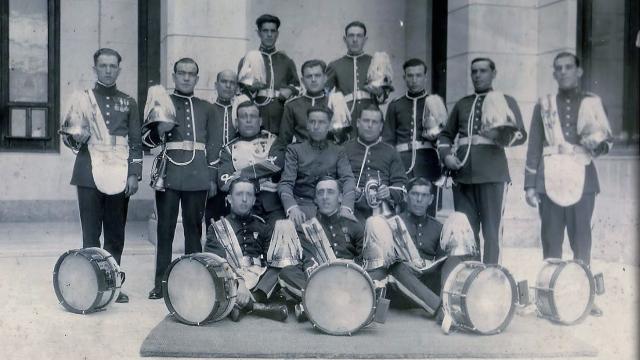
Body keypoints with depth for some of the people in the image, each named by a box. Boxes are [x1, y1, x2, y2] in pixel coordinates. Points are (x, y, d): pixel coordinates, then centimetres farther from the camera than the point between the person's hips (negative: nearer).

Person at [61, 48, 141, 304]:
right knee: (91, 234, 0)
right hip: (90, 175, -1)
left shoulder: (128, 103, 11)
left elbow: (136, 142, 8)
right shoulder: (82, 98, 8)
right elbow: (68, 137, 10)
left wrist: (134, 174, -3)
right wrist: (76, 137, -13)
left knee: (116, 234, 5)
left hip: (119, 176, 1)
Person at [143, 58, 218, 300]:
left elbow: (213, 145, 14)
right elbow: (147, 141, 6)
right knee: (165, 230, 1)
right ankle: (160, 283, 7)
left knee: (194, 229, 7)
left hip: (198, 179, 2)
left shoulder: (206, 108, 14)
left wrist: (213, 178, 8)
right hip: (168, 177, -2)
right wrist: (159, 131, -15)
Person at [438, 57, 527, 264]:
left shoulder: (506, 101, 11)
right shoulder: (462, 104, 21)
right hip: (463, 173, 4)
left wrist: (505, 136, -19)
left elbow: (521, 134, 3)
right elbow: (446, 134, 23)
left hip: (493, 173, -3)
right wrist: (446, 154, 3)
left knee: (492, 229, -5)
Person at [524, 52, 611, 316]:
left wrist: (597, 145, -13)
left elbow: (607, 142, 12)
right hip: (550, 182, 0)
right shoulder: (543, 106, 11)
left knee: (581, 241, 0)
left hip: (582, 181, 0)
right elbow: (534, 148, 8)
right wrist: (530, 185, 0)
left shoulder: (594, 102, 11)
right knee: (551, 241, 2)